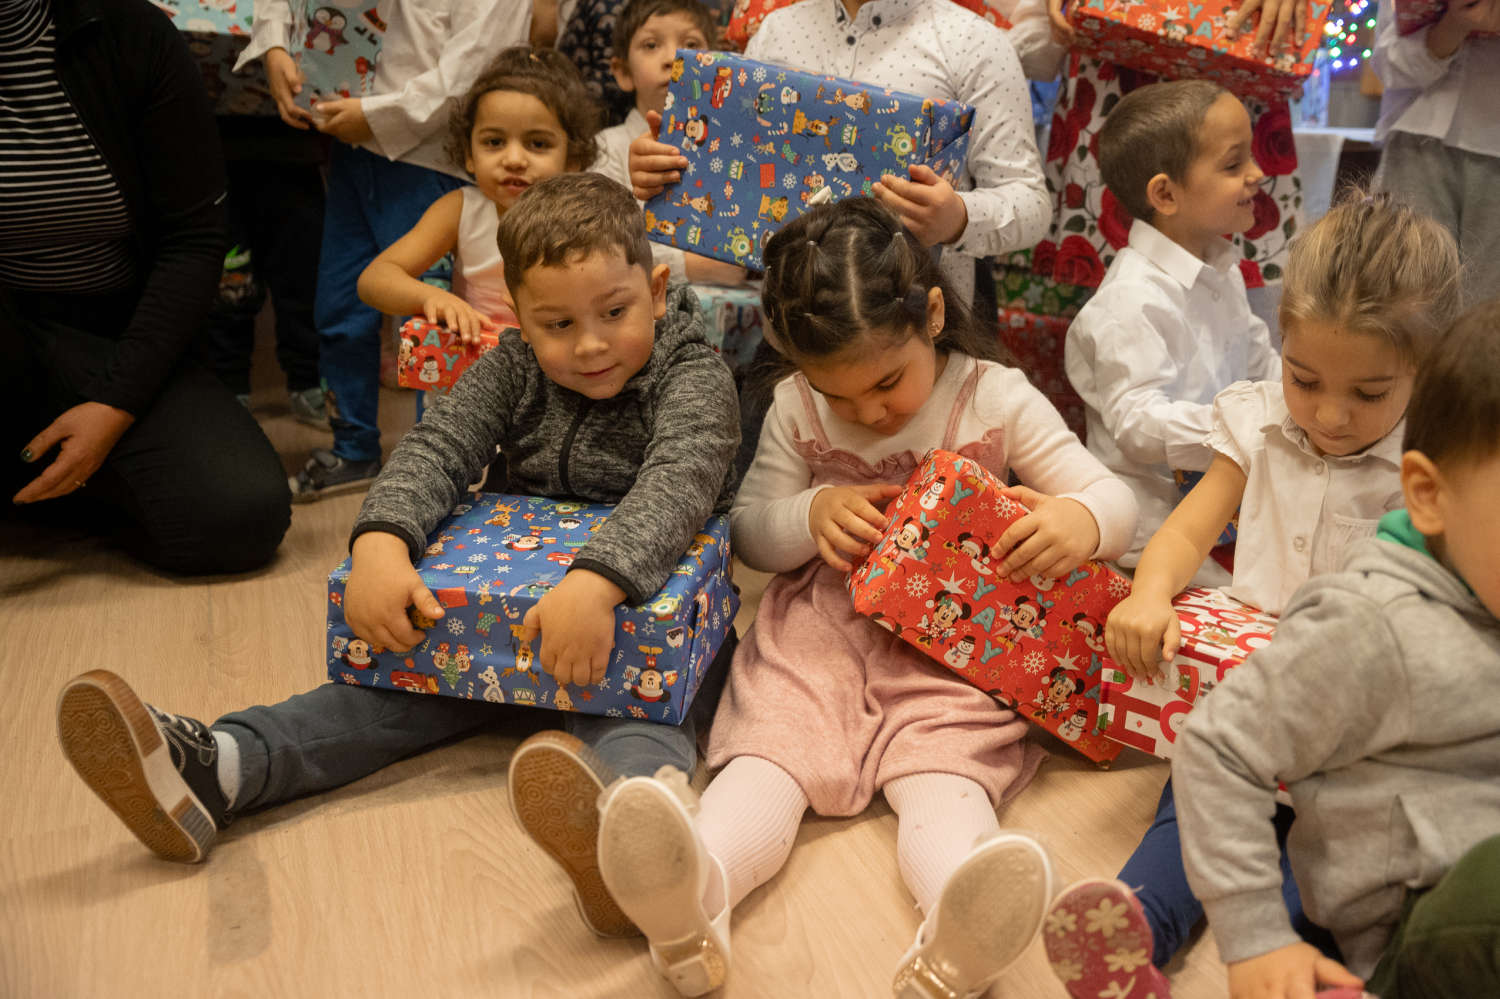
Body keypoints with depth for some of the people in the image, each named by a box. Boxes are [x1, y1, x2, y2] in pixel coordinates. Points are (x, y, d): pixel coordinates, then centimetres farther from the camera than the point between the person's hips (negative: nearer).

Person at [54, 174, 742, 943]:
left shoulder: (695, 376, -14)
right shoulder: (513, 369, 1)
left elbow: (679, 481, -32)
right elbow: (437, 446, -11)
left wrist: (598, 584, -51)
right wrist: (381, 544, -33)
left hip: (648, 599, -4)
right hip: (510, 607, 5)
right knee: (422, 675, -14)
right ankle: (209, 770, -29)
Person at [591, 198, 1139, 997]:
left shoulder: (996, 399, 0)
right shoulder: (797, 407, 5)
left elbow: (1114, 499, -1)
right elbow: (749, 534, 12)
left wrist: (1079, 522, -28)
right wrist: (811, 514, -13)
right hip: (821, 625, 2)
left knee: (945, 766, -28)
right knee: (771, 745, -25)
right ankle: (696, 901, -50)